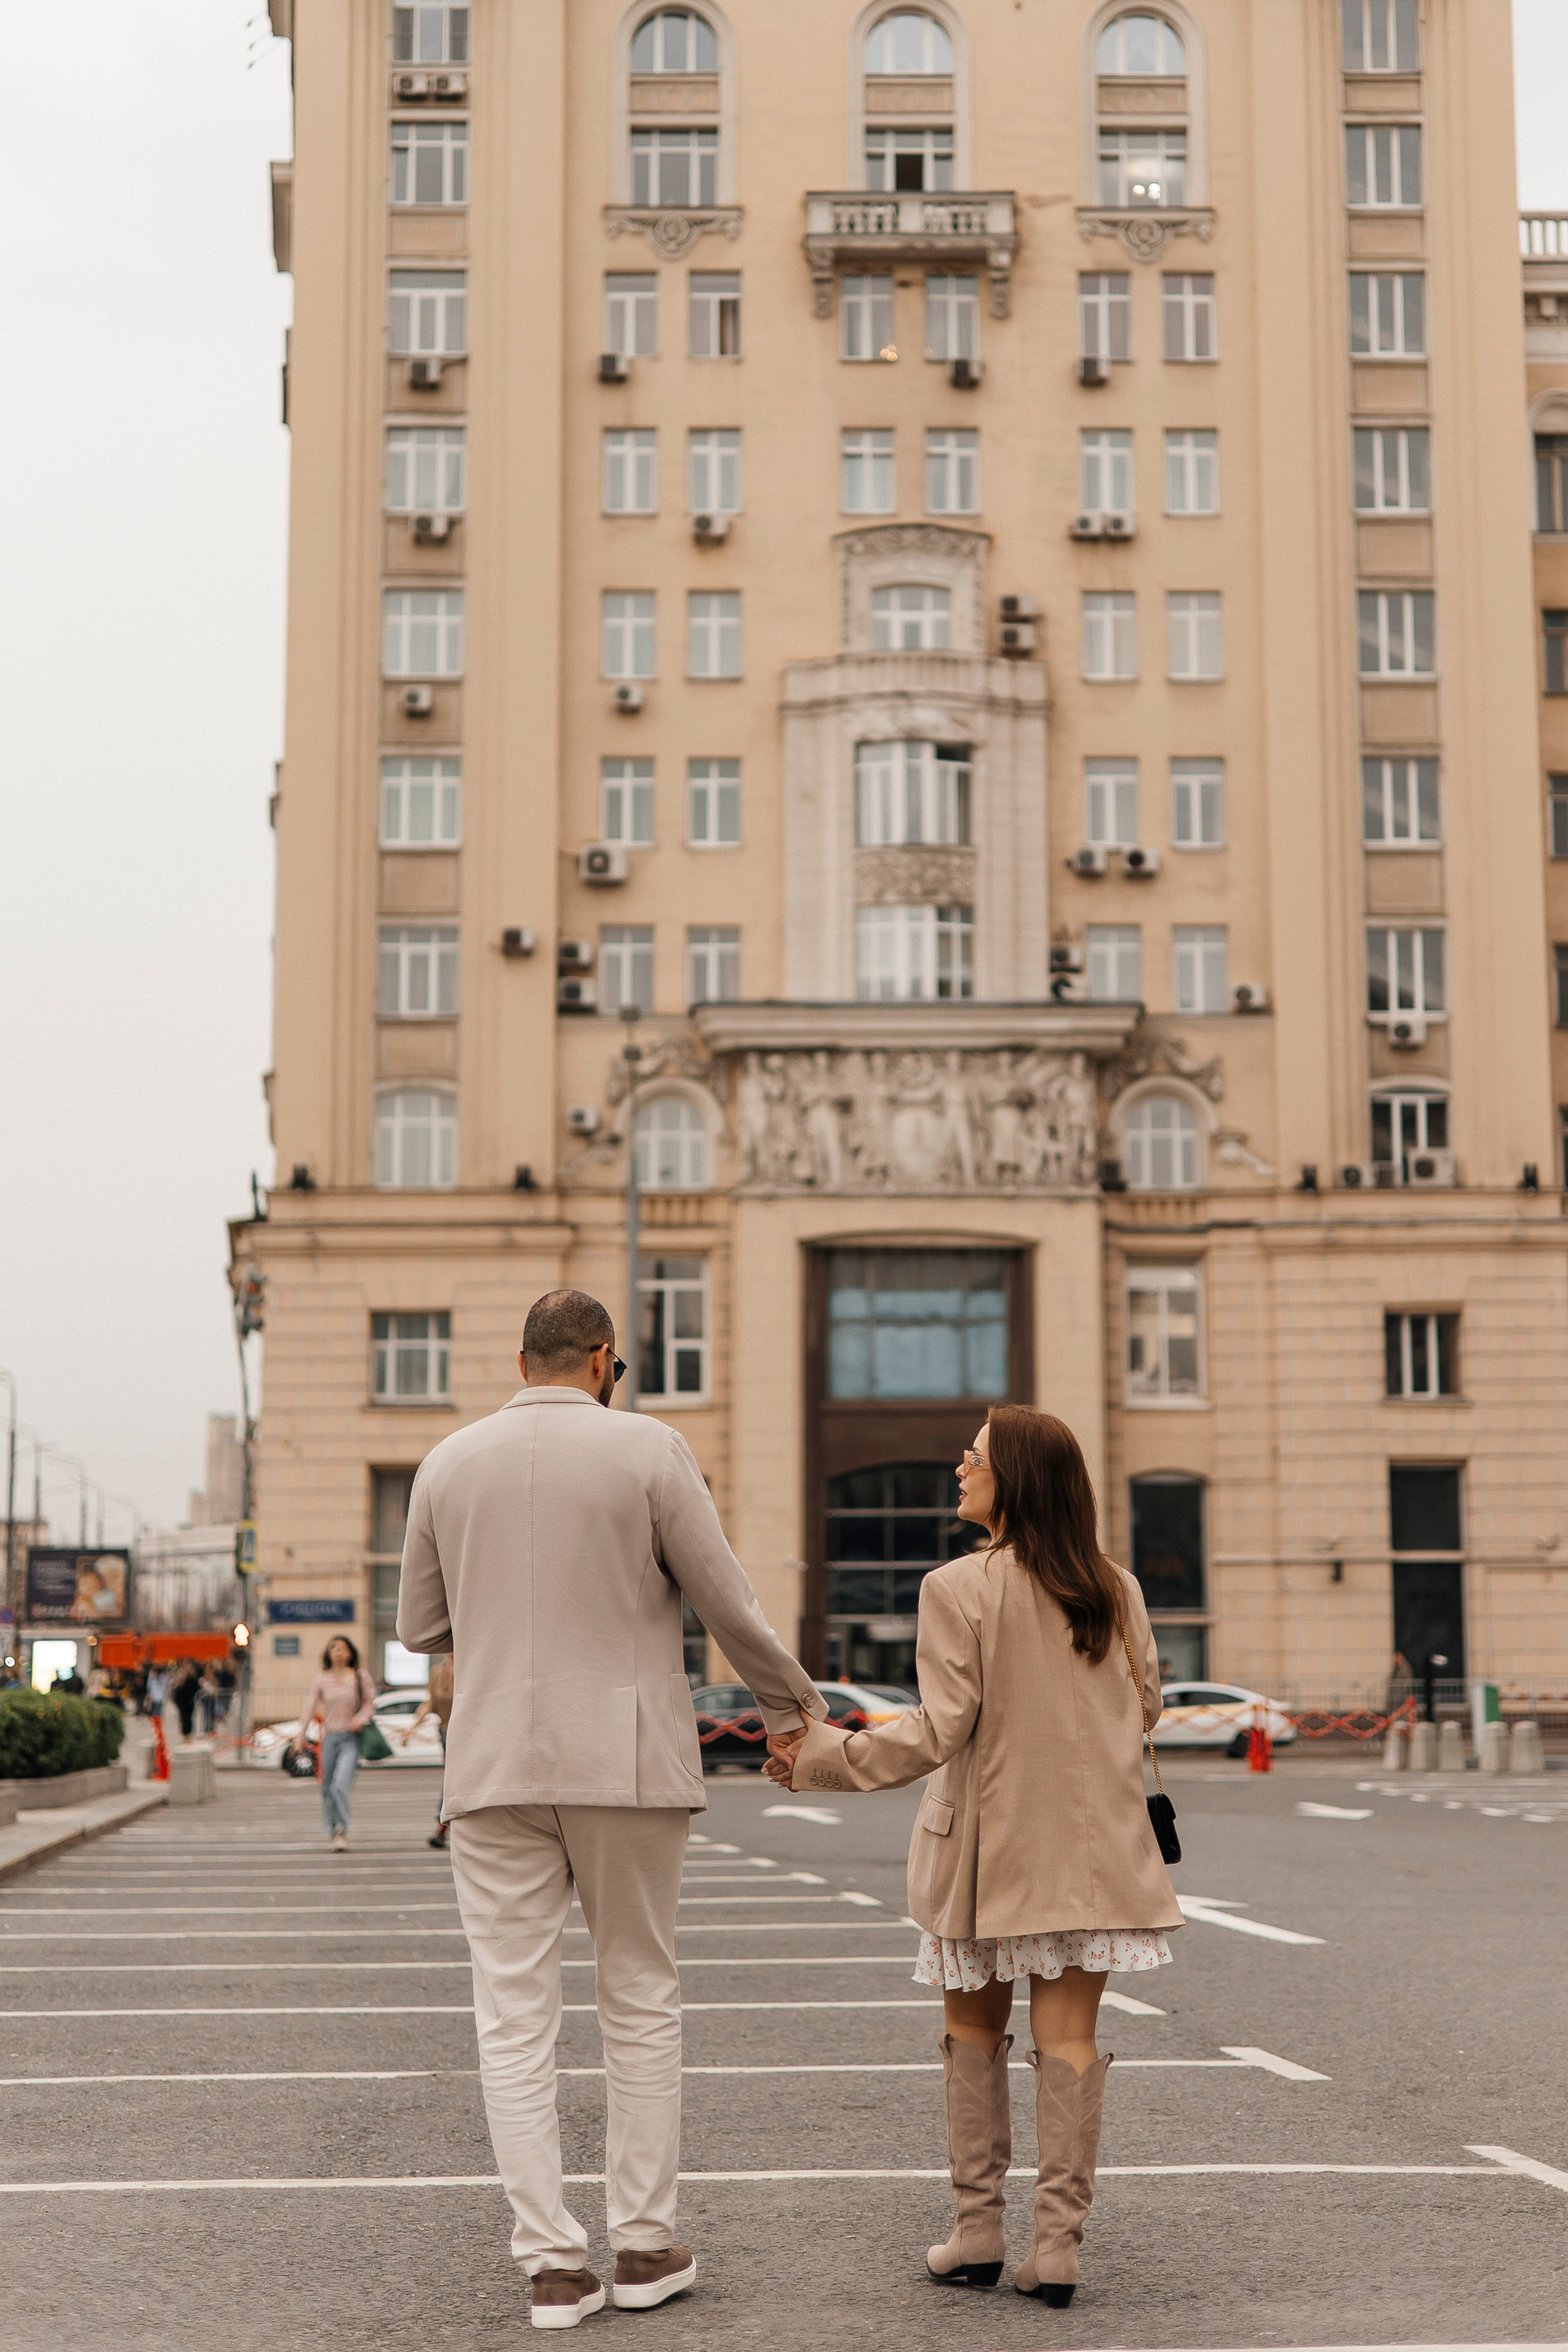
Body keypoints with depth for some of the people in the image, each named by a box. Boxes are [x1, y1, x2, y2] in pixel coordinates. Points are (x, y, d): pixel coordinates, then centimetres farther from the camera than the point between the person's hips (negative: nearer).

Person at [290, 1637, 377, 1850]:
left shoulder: (360, 1677, 3)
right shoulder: (322, 1680, 7)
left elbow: (370, 1703, 8)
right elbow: (310, 1709, 5)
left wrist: (361, 1719, -12)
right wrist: (300, 1736, -3)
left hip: (351, 1738, -3)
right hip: (329, 1736, 3)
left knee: (341, 1784, -18)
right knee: (328, 1788, 6)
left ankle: (341, 1833, -15)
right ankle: (332, 1830, 23)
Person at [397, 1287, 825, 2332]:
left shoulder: (450, 1462, 4)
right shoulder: (648, 1449, -5)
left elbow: (419, 1628, 12)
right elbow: (728, 1605, -3)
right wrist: (792, 1700, 13)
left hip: (495, 1771, 2)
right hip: (626, 1769, -2)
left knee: (516, 2017, 4)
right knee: (641, 2002, 11)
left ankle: (554, 2262, 3)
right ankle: (646, 2245, 15)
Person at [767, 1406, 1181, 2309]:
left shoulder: (960, 1590, -13)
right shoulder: (1118, 1592, 2)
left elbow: (938, 1731, -15)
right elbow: (1146, 1705, 13)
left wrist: (825, 1756, -7)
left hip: (992, 1847, -3)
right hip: (1097, 1846, 3)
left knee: (974, 2032, 13)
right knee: (1069, 2036, 4)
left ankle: (979, 2231, 16)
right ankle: (1059, 2243, 1)